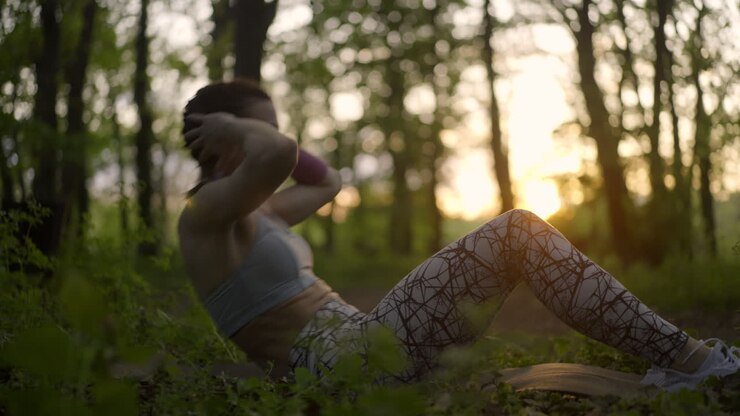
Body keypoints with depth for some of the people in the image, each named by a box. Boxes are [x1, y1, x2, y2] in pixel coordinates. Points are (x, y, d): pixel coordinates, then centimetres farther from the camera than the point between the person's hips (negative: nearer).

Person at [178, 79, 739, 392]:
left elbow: (328, 182, 36)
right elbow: (276, 156, -31)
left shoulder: (255, 211, 20)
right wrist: (235, 128, -9)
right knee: (517, 231, -13)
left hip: (354, 345, 11)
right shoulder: (206, 212, -9)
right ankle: (682, 356, -7)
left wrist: (257, 136, 25)